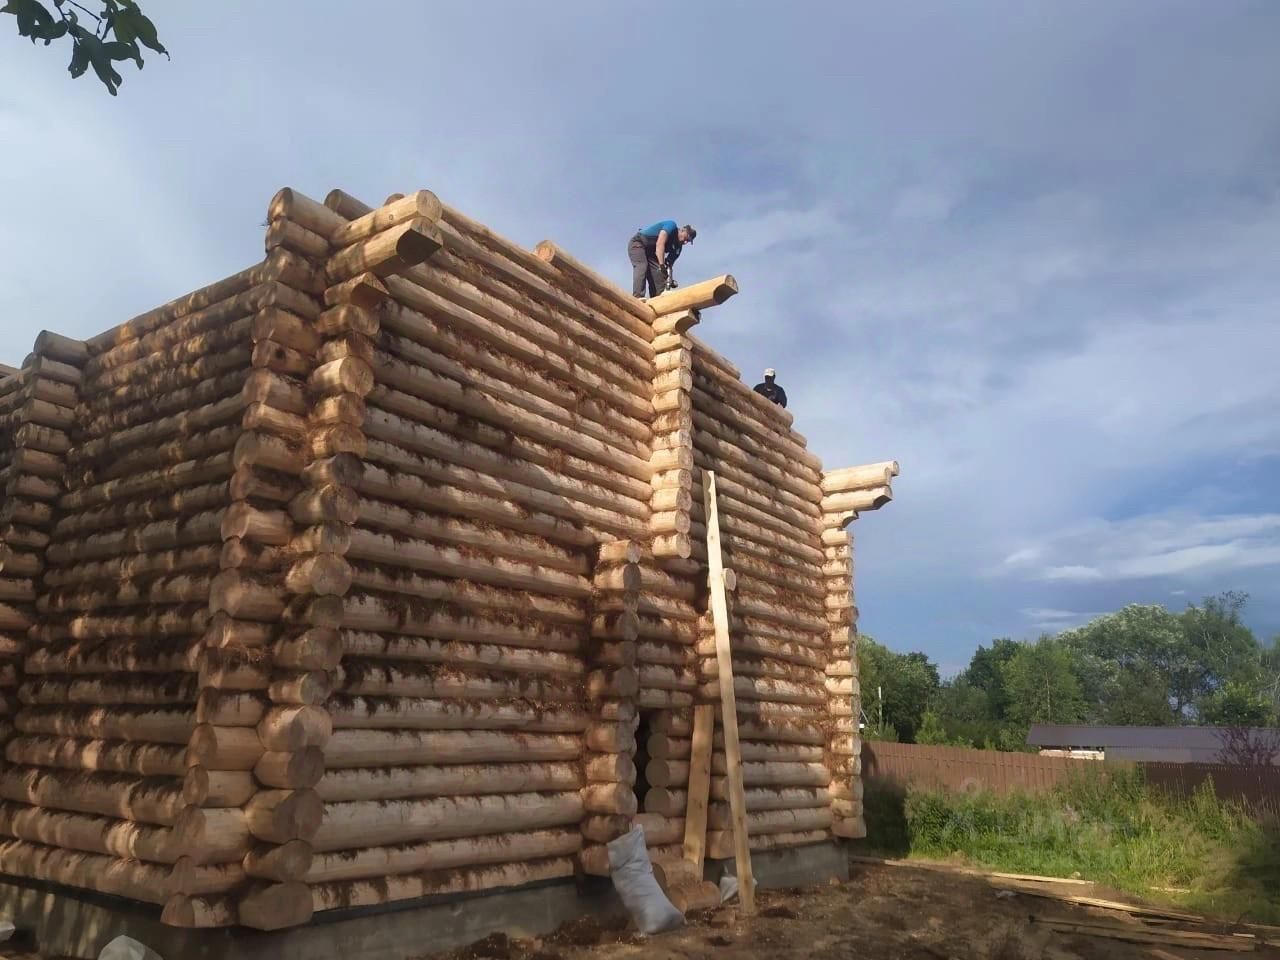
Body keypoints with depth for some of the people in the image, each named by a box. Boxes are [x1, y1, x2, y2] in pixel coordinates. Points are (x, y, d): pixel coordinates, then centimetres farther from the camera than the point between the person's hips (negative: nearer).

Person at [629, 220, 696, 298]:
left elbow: (670, 263, -2)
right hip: (637, 244, -8)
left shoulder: (677, 247, 1)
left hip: (650, 251, 8)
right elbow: (659, 244, -33)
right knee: (642, 267, -30)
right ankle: (638, 298, -43)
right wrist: (661, 265, -41)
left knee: (658, 277, -7)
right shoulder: (671, 226, -21)